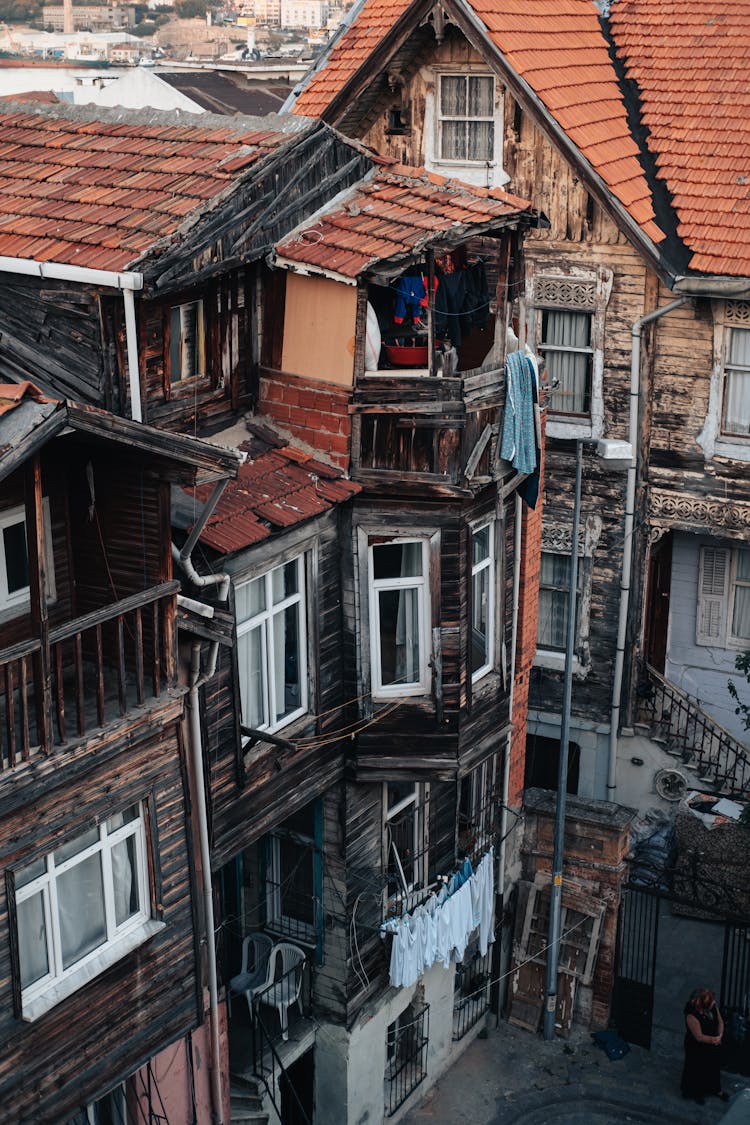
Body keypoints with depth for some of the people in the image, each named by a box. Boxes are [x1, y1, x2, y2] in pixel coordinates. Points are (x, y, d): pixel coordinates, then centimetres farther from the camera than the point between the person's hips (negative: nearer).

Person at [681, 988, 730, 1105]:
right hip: (697, 1049, -6)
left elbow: (720, 1021, -2)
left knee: (714, 1067, 27)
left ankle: (716, 1090, 52)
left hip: (713, 1046, 6)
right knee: (697, 1070, 17)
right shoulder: (692, 1016, -37)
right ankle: (696, 1094, 43)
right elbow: (699, 1037, -29)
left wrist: (719, 1036, -17)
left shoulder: (713, 1006, -18)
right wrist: (715, 1039, -18)